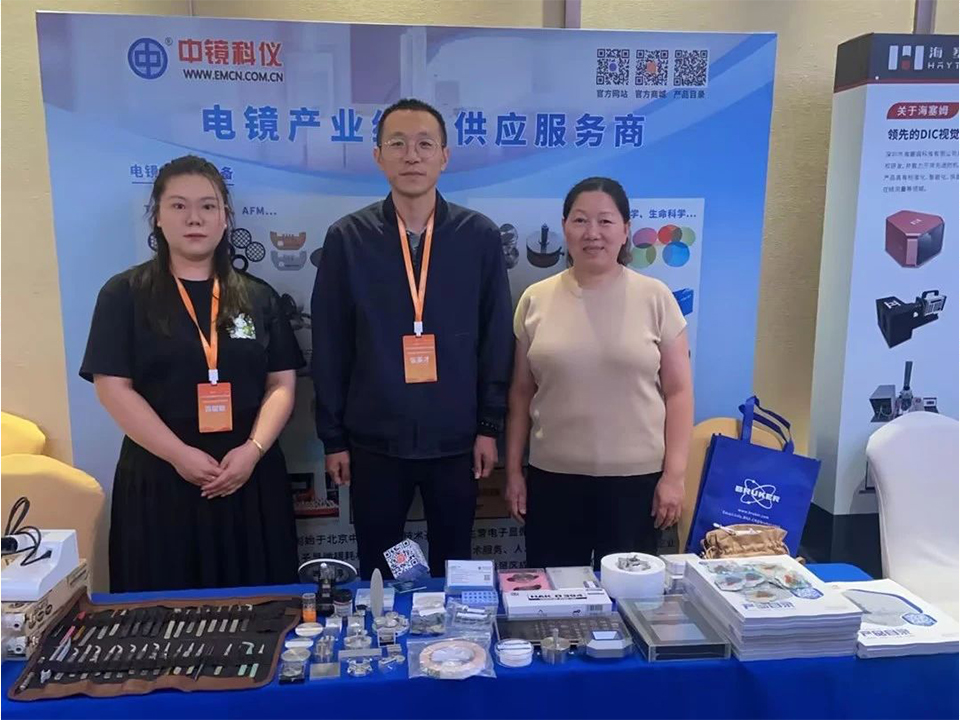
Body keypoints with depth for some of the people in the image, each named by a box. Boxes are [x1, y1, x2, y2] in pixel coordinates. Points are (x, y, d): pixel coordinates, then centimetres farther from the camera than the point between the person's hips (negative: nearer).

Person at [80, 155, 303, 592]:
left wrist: (253, 449, -13)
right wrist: (180, 455, -14)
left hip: (251, 479, 2)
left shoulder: (258, 296, 8)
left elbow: (281, 384, 3)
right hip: (160, 481, -2)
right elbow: (113, 388, -6)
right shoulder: (124, 295, 1)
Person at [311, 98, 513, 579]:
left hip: (455, 440, 0)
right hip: (374, 441, 0)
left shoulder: (480, 237, -2)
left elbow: (496, 338, 1)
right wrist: (333, 437, 0)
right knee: (376, 572, 15)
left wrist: (490, 426, -1)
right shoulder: (346, 239, -2)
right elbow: (330, 347, 0)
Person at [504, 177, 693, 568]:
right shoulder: (536, 299, 1)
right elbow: (521, 393, 6)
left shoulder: (655, 297, -2)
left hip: (636, 478, -1)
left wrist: (674, 474, -5)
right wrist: (513, 470, 5)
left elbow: (678, 391, -1)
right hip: (552, 477, 1)